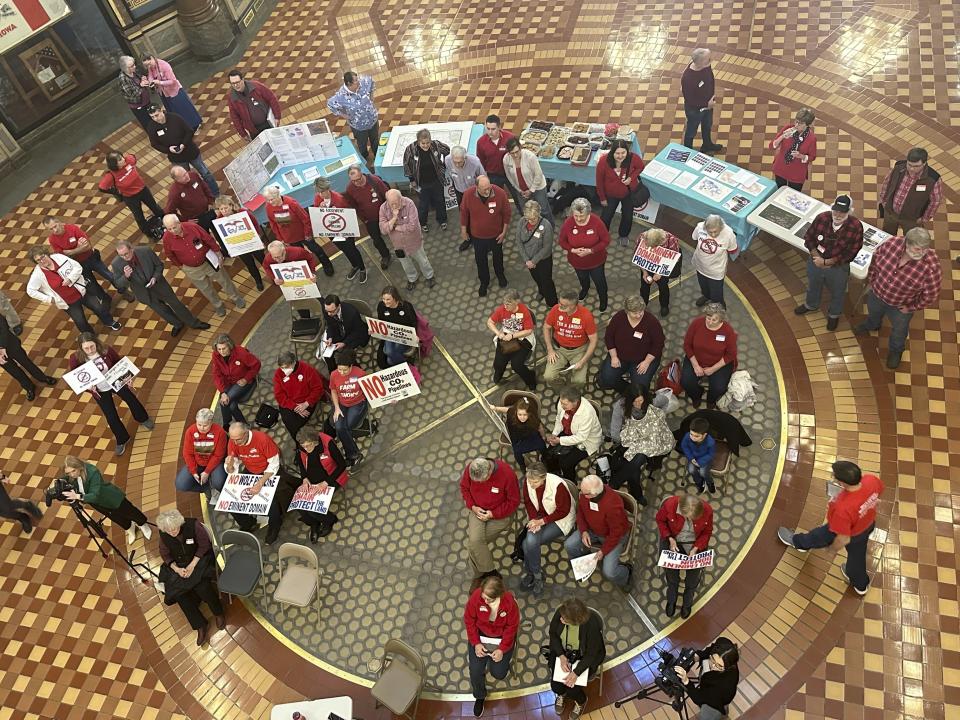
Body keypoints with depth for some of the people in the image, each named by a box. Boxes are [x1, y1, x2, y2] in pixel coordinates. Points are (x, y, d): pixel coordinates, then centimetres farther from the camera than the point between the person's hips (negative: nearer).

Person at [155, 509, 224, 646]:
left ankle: (218, 613, -3)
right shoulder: (163, 535, -10)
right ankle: (200, 625, -9)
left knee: (200, 585, -30)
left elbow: (204, 545, -12)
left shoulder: (193, 525, -22)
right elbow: (165, 555, 3)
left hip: (199, 559, -4)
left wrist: (192, 565, -20)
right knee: (178, 592, -22)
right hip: (179, 565, 4)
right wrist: (177, 569, -13)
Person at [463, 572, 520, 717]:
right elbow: (469, 620, -12)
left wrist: (502, 649, -18)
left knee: (499, 674, -2)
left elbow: (512, 627, -15)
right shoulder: (476, 596, -28)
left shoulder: (510, 602, -30)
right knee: (475, 671, -8)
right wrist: (476, 643, -16)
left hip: (501, 637, -1)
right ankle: (479, 697, 23)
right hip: (480, 635, 1)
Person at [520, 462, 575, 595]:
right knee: (530, 540, -24)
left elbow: (563, 511, -18)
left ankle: (529, 572, 5)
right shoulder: (527, 482, -14)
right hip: (538, 517, 5)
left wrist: (542, 521, -22)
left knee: (530, 542, -23)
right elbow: (528, 502, 2)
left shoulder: (558, 486, -29)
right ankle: (536, 574, 1)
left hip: (559, 519, -5)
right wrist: (534, 520, -14)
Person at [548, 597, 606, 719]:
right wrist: (561, 656, -18)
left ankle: (580, 700, 22)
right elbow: (553, 633, -7)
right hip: (563, 651, 3)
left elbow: (591, 653, -22)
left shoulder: (592, 624, -35)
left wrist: (576, 673, -28)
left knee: (569, 685, -14)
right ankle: (561, 693, 29)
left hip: (584, 656, -3)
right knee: (555, 685, -9)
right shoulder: (560, 612, -26)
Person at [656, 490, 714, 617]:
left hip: (695, 543, 1)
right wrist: (670, 538, -17)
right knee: (671, 572, -12)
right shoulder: (670, 504, -30)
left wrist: (696, 548, -18)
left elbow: (707, 532, -6)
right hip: (673, 540, 0)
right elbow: (660, 520, -7)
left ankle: (687, 602, 21)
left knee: (694, 573, -11)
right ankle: (671, 600, 20)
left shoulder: (707, 510, -26)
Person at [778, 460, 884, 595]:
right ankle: (861, 584, 61)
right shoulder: (871, 480, -32)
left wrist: (835, 546, -9)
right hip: (868, 524, 5)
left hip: (849, 533, -5)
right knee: (857, 553, 34)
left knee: (818, 536, 28)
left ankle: (797, 542, 61)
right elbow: (879, 490, -4)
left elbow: (843, 539, -30)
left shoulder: (843, 509, -48)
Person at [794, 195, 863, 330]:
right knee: (813, 285, 30)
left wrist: (827, 262, -24)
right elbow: (809, 238, -8)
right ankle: (811, 304, 61)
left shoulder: (856, 227, -28)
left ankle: (834, 314, 53)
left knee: (837, 293, 24)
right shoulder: (822, 218, -21)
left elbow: (850, 254, -22)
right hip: (815, 262, 2)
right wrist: (816, 257, -19)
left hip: (838, 268, -2)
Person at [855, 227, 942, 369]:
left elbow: (930, 297, -23)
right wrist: (871, 279, 2)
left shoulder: (931, 268, -38)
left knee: (899, 330, 27)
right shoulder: (892, 243, -29)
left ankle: (896, 350, 59)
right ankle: (872, 325, 72)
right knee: (873, 312, 36)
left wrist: (910, 308, -12)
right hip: (877, 293, 3)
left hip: (900, 306, -3)